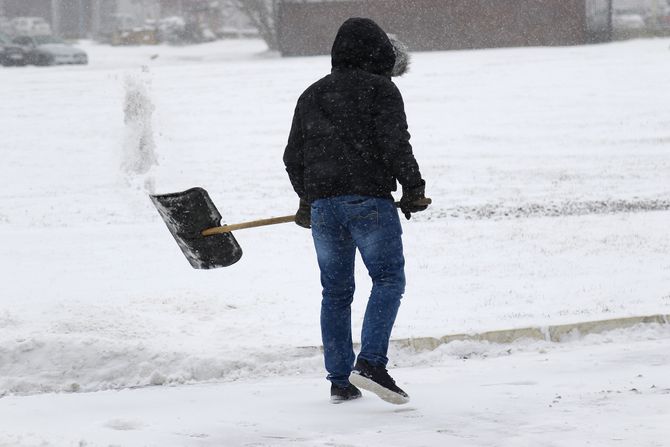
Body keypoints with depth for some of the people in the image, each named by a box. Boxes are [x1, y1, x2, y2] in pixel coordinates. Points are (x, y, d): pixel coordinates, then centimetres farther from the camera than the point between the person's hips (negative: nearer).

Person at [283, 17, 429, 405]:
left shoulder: (311, 95, 16)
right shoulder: (381, 90, -1)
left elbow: (293, 157, 19)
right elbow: (395, 144, -12)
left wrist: (308, 200, 32)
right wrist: (413, 189, -1)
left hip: (322, 205, 5)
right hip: (369, 199, -5)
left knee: (336, 291, 11)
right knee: (389, 279, -1)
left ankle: (340, 381, 9)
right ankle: (371, 363, -18)